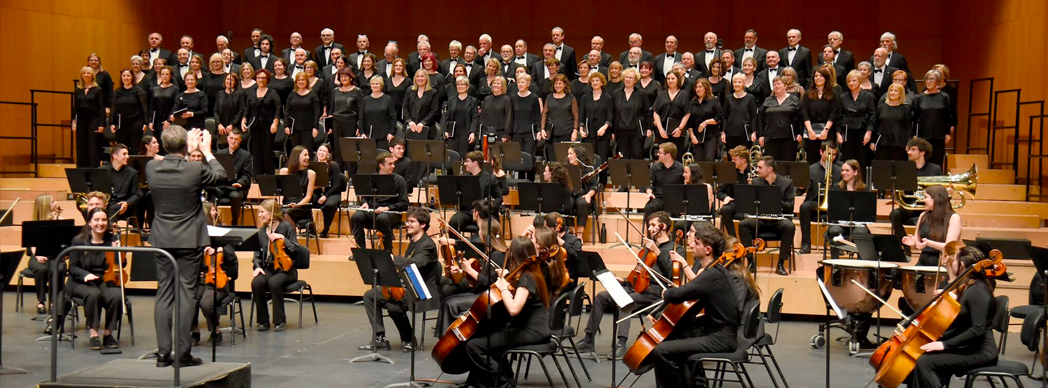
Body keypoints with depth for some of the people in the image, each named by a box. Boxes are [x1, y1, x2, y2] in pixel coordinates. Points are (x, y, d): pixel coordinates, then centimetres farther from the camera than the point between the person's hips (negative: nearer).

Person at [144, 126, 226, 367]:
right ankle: (183, 352, 2)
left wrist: (190, 152, 26)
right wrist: (206, 151, 16)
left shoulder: (152, 168, -5)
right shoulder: (196, 169, -16)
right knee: (186, 295, 1)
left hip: (162, 240, 4)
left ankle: (163, 352, 10)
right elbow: (221, 176, 5)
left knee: (163, 294, 9)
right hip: (189, 240, -3)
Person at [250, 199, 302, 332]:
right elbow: (257, 253, 14)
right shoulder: (262, 231, 10)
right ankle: (263, 321, -14)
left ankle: (280, 321, -20)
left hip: (285, 268, -4)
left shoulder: (286, 227, -4)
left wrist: (283, 238, -22)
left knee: (274, 282, -35)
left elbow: (295, 249, -10)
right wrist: (257, 266, -5)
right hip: (268, 268, 4)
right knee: (256, 282, -28)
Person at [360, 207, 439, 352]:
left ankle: (409, 339, -8)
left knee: (394, 306, -34)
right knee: (370, 295, 0)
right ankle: (379, 338, -1)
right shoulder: (413, 241, 15)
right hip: (405, 286, 10)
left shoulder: (427, 245, -14)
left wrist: (393, 258, -43)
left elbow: (416, 262, -33)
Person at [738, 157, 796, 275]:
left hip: (779, 219, -2)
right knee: (743, 224, -26)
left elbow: (790, 208, -7)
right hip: (761, 219, 2)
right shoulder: (756, 183, 8)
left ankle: (781, 264, -22)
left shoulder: (787, 183, 0)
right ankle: (751, 262, -20)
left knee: (789, 226, -35)